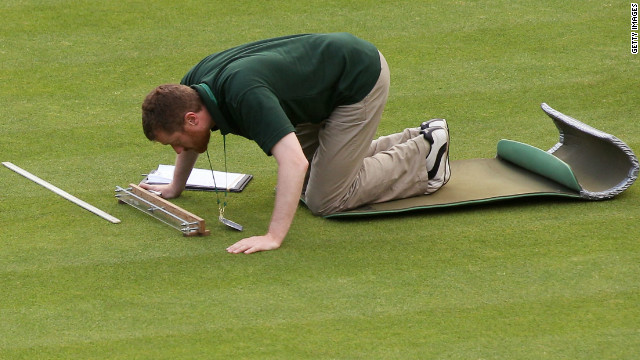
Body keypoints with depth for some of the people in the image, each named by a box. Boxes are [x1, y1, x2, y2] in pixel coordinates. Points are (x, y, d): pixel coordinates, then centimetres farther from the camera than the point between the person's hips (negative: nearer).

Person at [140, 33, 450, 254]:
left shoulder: (244, 94, -37)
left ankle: (425, 156, 8)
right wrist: (176, 186, 21)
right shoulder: (192, 85, -10)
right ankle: (416, 139, 26)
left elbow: (294, 161, -46)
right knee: (305, 183, 20)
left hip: (361, 80, -9)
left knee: (325, 200, -5)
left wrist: (274, 237, -47)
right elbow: (191, 133, 16)